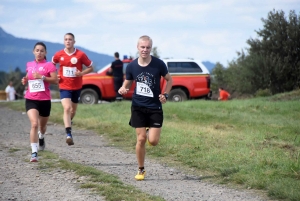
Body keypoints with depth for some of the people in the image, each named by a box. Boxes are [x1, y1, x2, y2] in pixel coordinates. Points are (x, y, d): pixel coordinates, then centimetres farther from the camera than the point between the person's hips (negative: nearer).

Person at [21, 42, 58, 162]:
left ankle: (41, 137, 57)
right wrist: (25, 81, 2)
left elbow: (55, 80, -13)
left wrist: (42, 77, -23)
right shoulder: (29, 65, 8)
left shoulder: (49, 65, -4)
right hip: (31, 99, 1)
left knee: (42, 125, 19)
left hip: (45, 100, -1)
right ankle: (34, 152, -24)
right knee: (34, 124, -20)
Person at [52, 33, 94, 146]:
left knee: (73, 109, 17)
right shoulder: (59, 55, -4)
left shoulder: (81, 55, -8)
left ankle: (69, 123, 48)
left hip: (77, 87, 1)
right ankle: (69, 134, -27)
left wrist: (81, 73, -18)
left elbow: (90, 68, 0)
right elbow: (52, 65, 16)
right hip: (64, 86, -1)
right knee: (67, 108, -20)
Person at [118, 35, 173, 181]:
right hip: (138, 107, 1)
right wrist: (123, 89, -15)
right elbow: (127, 83, 8)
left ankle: (152, 133, 30)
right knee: (141, 139, -3)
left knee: (153, 141, -8)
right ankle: (141, 170, 13)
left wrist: (165, 94, -9)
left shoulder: (158, 64, -8)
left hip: (155, 107, -1)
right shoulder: (131, 66, -4)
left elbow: (169, 79, 6)